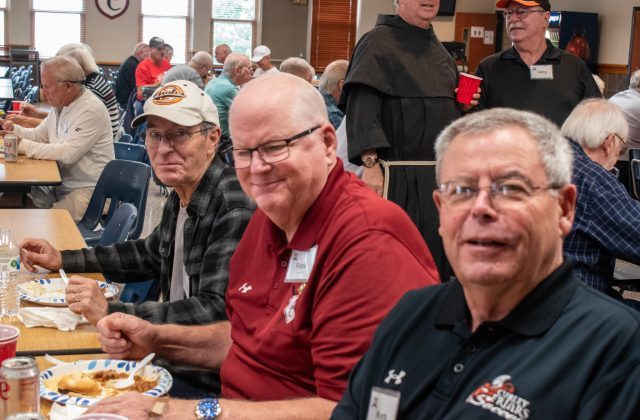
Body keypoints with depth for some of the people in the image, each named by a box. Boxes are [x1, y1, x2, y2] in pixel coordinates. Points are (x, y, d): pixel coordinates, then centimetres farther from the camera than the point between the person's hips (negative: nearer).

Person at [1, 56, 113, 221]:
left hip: (89, 190, -9)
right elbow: (38, 135, 22)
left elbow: (68, 153, -27)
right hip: (62, 183, 9)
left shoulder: (91, 109, -19)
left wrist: (24, 146, -21)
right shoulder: (60, 104, 10)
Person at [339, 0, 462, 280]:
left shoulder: (438, 50, 17)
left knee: (438, 255, 11)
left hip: (440, 177, 7)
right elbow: (361, 108, -15)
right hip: (397, 176, -7)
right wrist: (370, 164, -24)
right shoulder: (378, 41, -5)